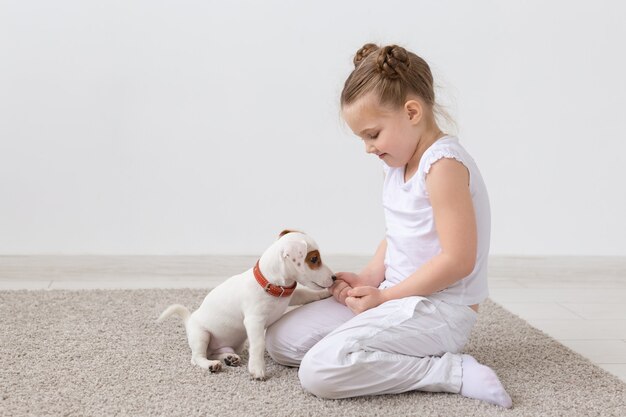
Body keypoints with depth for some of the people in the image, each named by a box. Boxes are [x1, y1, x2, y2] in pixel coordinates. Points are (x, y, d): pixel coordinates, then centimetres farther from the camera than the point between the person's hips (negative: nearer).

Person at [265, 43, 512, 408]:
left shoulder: (443, 164, -19)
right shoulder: (401, 163, 11)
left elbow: (458, 260, -23)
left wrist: (383, 296, -16)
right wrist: (367, 279, -2)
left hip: (441, 310, -10)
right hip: (398, 297, 10)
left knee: (319, 370, -26)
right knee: (281, 339, 5)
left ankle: (454, 372, -15)